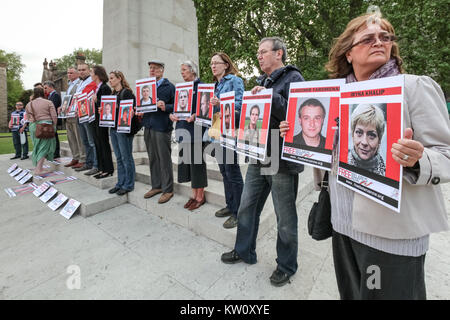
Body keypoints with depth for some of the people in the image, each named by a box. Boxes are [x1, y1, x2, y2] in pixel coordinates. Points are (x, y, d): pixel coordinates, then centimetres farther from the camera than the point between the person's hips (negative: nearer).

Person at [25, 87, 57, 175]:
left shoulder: (29, 104, 12)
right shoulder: (49, 102, -2)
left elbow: (28, 118, 15)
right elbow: (54, 117, -6)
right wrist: (54, 126, 5)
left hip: (33, 126, 5)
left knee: (37, 147, 15)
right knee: (44, 147, -2)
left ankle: (37, 167, 21)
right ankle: (39, 169, -7)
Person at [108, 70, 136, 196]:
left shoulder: (127, 92, -7)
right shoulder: (113, 93, 18)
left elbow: (132, 109, -14)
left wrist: (116, 108, -27)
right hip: (113, 128, 8)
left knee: (126, 157, -1)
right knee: (119, 158, 13)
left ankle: (128, 185, 10)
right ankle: (120, 183, 22)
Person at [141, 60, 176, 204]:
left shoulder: (169, 86, 1)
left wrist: (165, 107, -22)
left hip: (162, 127, -6)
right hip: (148, 126, 6)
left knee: (164, 159, -1)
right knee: (153, 158, 12)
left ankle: (167, 190, 10)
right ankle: (156, 186, 26)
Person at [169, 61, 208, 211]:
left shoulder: (200, 86, -3)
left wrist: (195, 116, -26)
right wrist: (172, 114, -2)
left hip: (196, 129, -7)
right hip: (183, 128, 8)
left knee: (196, 161, -3)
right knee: (186, 160, 9)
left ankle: (200, 196, 10)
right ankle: (194, 194, 21)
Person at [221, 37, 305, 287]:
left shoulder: (293, 78, -5)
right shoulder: (263, 82, 19)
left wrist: (270, 96, -20)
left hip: (282, 160, -8)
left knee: (285, 218, 8)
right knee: (246, 208, 16)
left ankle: (286, 266, 31)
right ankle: (244, 252, 37)